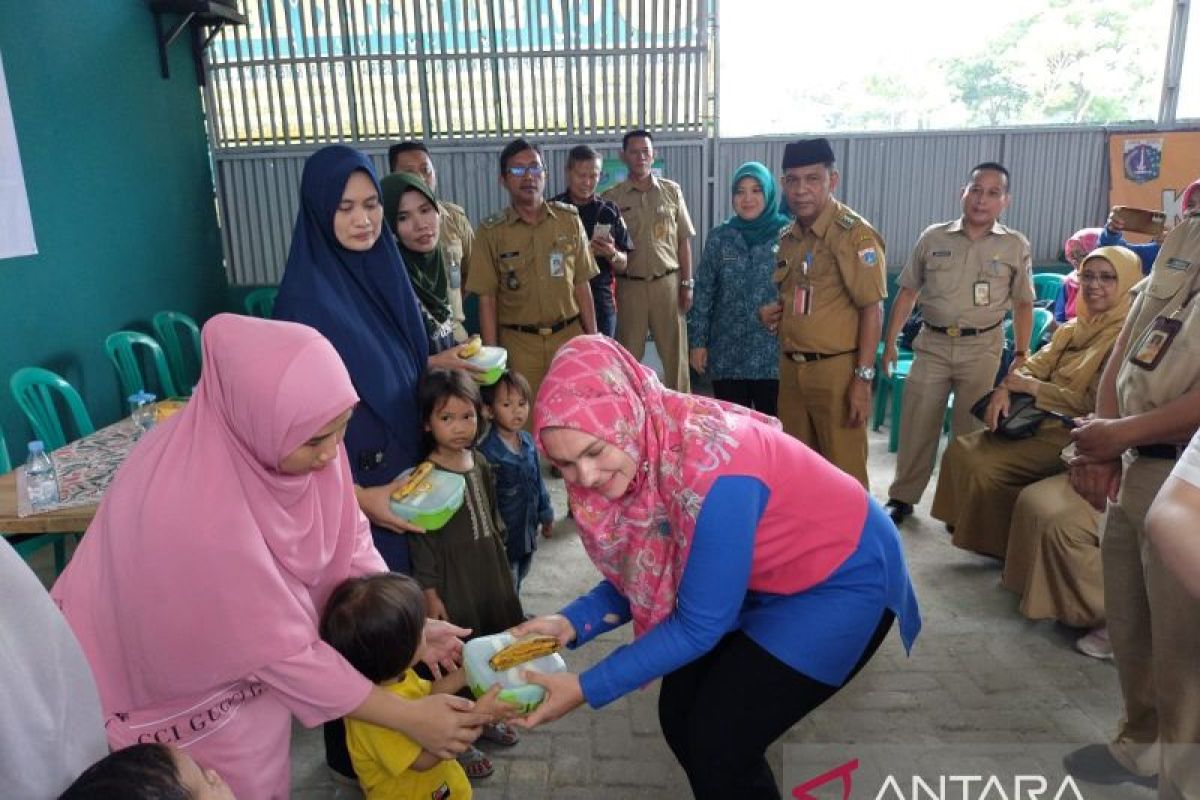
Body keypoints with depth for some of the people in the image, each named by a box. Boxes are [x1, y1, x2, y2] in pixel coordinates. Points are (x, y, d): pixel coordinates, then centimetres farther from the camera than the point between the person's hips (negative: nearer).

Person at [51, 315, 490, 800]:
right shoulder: (192, 508, -39)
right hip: (185, 688, -5)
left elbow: (349, 545, -7)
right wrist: (407, 717, -24)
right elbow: (281, 649, -30)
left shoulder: (291, 434, -21)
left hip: (252, 650, 5)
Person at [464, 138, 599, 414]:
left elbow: (581, 285, 6)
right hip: (519, 343, -1)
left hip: (570, 335, 2)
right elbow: (487, 299, -1)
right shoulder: (491, 231, -2)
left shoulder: (569, 219, 3)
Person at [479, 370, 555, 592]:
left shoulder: (528, 441, -2)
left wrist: (546, 514, 16)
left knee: (518, 580, 25)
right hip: (503, 533, -7)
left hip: (528, 530, 7)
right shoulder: (487, 451, -25)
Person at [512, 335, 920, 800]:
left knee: (719, 743, -9)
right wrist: (572, 623, -15)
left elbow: (700, 625, -26)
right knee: (681, 715, 6)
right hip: (764, 579, 7)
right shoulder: (637, 454, -13)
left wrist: (586, 688, -23)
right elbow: (640, 578, 0)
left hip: (843, 579, -7)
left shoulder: (711, 467, -36)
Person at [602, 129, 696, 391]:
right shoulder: (612, 197, 2)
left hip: (668, 282, 1)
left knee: (675, 351, 5)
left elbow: (683, 241, 6)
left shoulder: (671, 191, 5)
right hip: (630, 285, -1)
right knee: (629, 353, 6)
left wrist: (687, 284, 2)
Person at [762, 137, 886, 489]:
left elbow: (872, 309, -14)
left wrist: (863, 378, -19)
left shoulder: (855, 234, -12)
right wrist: (770, 312, 1)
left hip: (836, 370, -7)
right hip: (791, 368, 7)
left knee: (842, 471, 5)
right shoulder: (789, 236, 10)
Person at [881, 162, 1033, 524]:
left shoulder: (1015, 245, 2)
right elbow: (907, 292, 7)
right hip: (932, 344, 1)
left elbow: (1023, 304, 7)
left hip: (982, 348, 0)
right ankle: (902, 497, 17)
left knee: (969, 431, 8)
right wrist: (890, 341, 3)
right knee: (916, 424, 4)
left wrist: (1021, 355, 2)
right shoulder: (933, 238, 3)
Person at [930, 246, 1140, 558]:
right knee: (961, 448, -2)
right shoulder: (1074, 328, 13)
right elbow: (1034, 365, 8)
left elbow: (1095, 404, -20)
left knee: (987, 469, -21)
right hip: (1041, 420, 9)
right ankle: (970, 527, 12)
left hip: (1074, 433, -8)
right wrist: (1004, 389, -14)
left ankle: (1006, 546, 2)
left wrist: (1031, 387, -16)